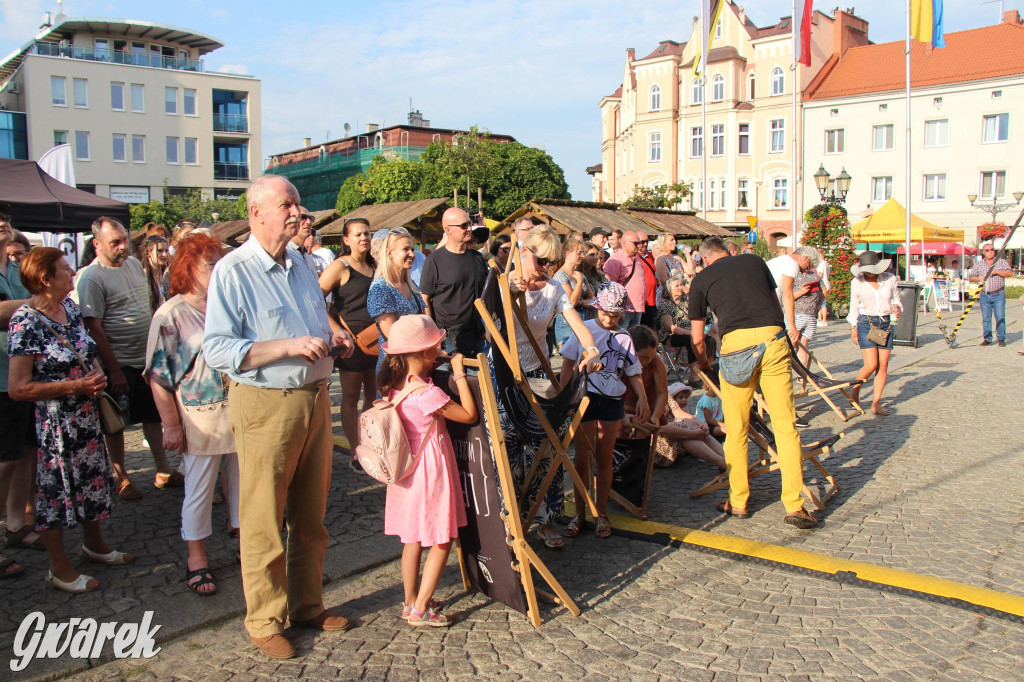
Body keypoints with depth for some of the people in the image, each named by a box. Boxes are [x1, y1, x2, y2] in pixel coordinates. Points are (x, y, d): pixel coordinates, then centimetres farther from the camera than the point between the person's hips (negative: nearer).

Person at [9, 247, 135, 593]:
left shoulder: (70, 307, 4)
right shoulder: (26, 322, -19)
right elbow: (17, 388, -21)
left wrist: (97, 375, 4)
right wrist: (74, 386, -21)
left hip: (87, 414, 8)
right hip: (54, 419, -8)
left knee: (93, 477, 18)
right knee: (56, 487, 6)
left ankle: (94, 544, 39)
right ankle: (59, 568, 22)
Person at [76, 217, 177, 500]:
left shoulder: (133, 263, 7)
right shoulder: (91, 278, -16)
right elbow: (94, 328, -18)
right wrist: (114, 370, -19)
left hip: (147, 358, 7)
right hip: (119, 364, -7)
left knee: (154, 416, 14)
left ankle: (163, 471, 24)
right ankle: (121, 477, 22)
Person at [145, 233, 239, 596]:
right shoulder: (171, 314, -8)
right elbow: (158, 376, -9)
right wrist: (171, 425, -12)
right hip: (201, 419, -5)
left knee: (242, 482, 14)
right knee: (199, 488, 7)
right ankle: (196, 556, 23)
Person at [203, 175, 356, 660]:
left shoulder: (301, 264, 13)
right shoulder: (232, 271, -10)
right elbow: (216, 349, -18)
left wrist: (332, 342, 4)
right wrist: (288, 347, -24)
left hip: (315, 398, 7)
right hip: (264, 405, -7)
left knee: (310, 517, 16)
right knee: (263, 523, 4)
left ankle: (308, 605, 31)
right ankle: (265, 621, 20)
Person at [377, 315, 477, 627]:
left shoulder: (394, 386, 0)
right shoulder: (425, 392, -24)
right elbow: (469, 414, -18)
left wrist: (435, 364, 13)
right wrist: (459, 373, -14)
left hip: (406, 469, 9)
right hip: (430, 469, -9)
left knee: (413, 537, 18)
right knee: (442, 539, 3)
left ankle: (410, 601, 28)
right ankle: (420, 609, 6)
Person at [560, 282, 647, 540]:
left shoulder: (624, 338, 5)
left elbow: (633, 373, 10)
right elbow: (568, 363, 0)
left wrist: (642, 398, -3)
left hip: (612, 402, 2)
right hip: (585, 398, -2)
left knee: (604, 458, 9)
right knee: (582, 458, 2)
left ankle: (601, 513, 20)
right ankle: (579, 514, 14)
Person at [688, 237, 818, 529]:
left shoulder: (701, 278, 19)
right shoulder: (755, 261, 25)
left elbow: (697, 337, 21)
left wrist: (703, 362, 40)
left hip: (736, 342, -1)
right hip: (773, 337, 2)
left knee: (736, 428, 10)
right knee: (785, 423, 5)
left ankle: (738, 502, 18)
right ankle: (795, 505, 4)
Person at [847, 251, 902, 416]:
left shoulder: (890, 279, 2)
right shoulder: (857, 282, -1)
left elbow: (896, 300, 13)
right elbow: (854, 307, 7)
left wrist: (897, 307, -9)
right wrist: (853, 328, 6)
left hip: (886, 324, 3)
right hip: (866, 323, -3)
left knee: (883, 365, 0)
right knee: (871, 365, -13)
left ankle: (876, 403, 8)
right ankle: (855, 390, 14)